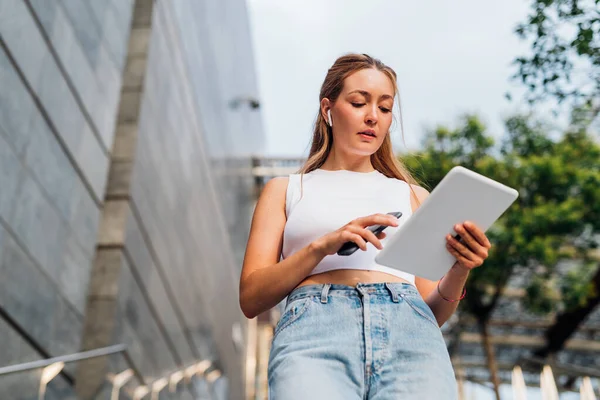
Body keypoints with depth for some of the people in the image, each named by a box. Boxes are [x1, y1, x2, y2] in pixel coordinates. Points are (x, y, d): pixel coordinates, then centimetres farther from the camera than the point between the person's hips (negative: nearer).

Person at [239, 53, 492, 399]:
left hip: (408, 331, 3)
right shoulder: (286, 190, 21)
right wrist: (322, 246, -5)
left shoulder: (413, 196, 26)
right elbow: (251, 298, 9)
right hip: (315, 327, -2)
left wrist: (458, 273, -2)